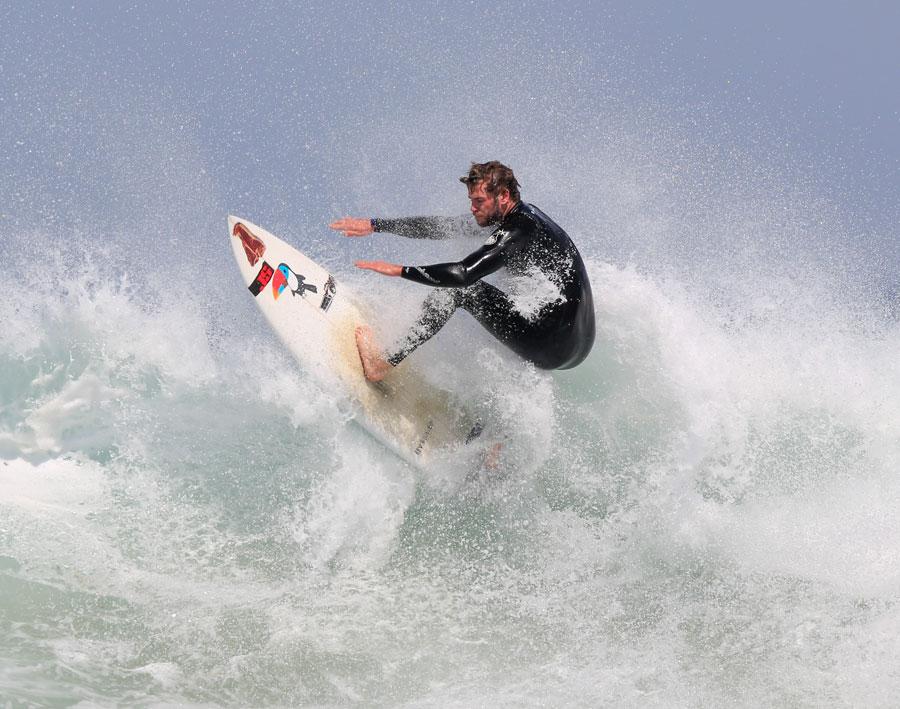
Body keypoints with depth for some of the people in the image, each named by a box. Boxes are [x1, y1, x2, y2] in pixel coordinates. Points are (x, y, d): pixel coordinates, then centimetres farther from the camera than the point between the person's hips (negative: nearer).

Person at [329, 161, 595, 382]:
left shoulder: (518, 231, -14)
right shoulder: (520, 216, 15)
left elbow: (463, 273, -24)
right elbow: (440, 226, 16)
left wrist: (399, 270, -15)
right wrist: (375, 225, 15)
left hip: (555, 346, -10)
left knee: (457, 287, -9)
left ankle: (384, 364, -14)